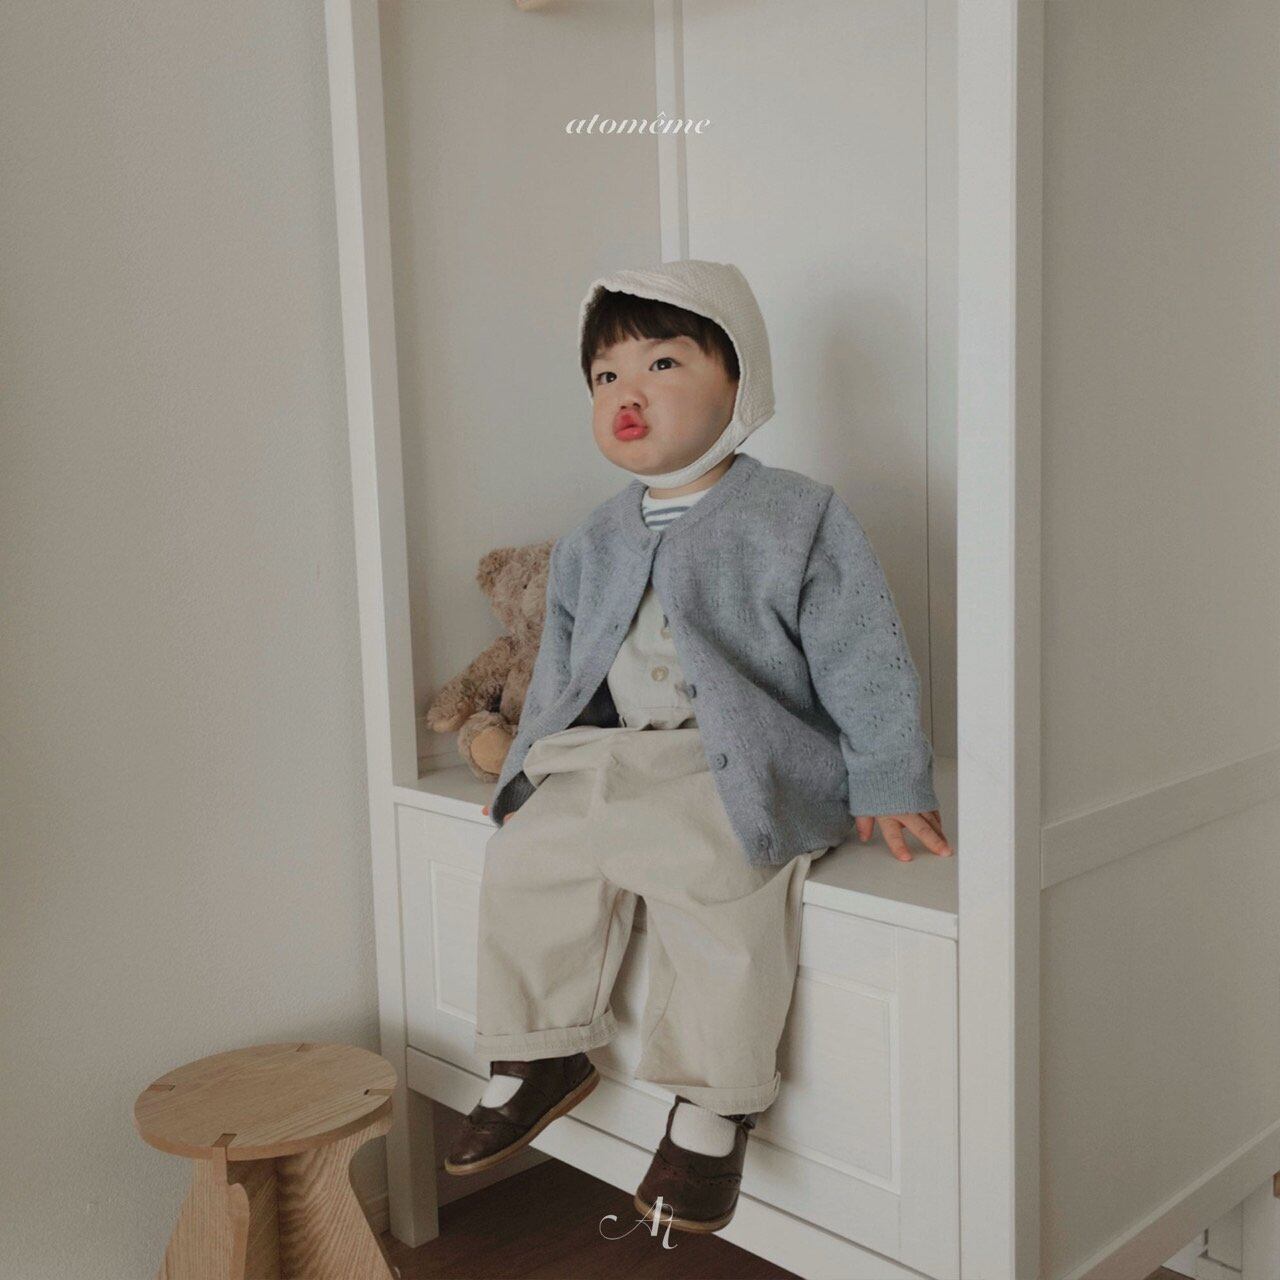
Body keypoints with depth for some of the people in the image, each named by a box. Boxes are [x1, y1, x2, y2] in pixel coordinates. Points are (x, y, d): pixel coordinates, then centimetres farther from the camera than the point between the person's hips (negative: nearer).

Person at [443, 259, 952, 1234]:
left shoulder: (798, 520, -4)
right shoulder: (593, 546, 13)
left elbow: (864, 660, -5)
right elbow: (560, 671, 23)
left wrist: (886, 784, -7)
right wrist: (535, 765, 18)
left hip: (746, 767, -6)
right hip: (609, 757, 6)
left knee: (711, 873, -30)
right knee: (526, 852, -9)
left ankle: (713, 1107, -10)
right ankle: (541, 1054, 11)